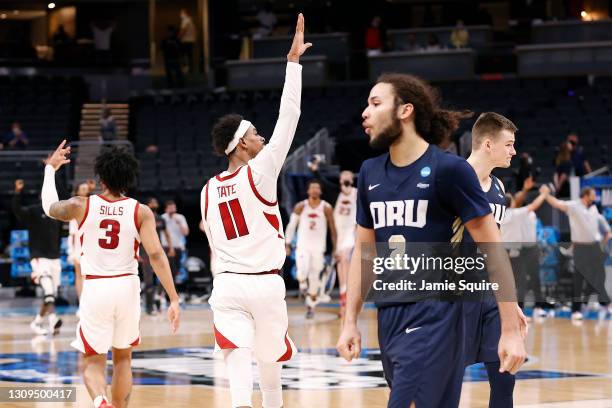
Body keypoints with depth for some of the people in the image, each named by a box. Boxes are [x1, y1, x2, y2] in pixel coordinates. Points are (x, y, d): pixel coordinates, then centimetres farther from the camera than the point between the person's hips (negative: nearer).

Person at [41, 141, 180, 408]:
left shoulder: (81, 206, -3)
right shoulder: (140, 212, -4)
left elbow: (49, 207, 18)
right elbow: (156, 255, -13)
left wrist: (51, 168, 33)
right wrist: (174, 299, -13)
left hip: (95, 288, -1)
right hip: (127, 287, 1)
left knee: (93, 363, 5)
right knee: (123, 359, 21)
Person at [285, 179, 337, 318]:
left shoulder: (326, 208, -2)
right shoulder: (300, 207, -1)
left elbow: (333, 229, 3)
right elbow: (291, 225, 6)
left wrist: (335, 248, 1)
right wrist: (287, 244, 2)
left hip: (318, 247, 0)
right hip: (302, 246, 0)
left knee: (314, 276, 1)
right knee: (302, 271, -24)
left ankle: (311, 305, 15)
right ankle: (303, 285, 11)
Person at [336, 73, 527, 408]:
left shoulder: (449, 169, -9)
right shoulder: (370, 173, 10)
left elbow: (493, 249, -9)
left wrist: (511, 330, -13)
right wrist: (350, 323, 12)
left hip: (433, 318, -6)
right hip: (388, 317, 6)